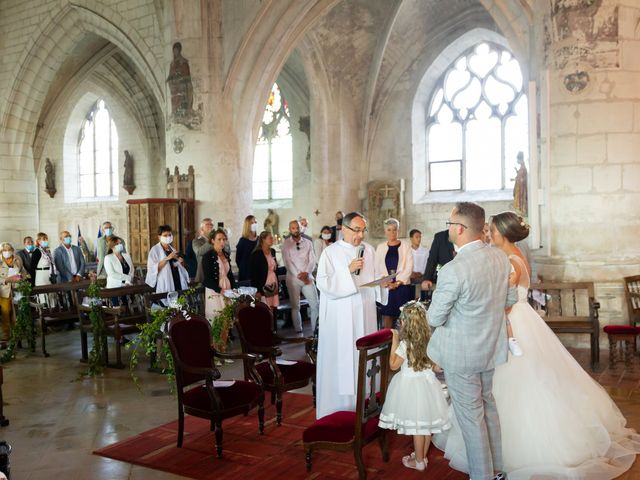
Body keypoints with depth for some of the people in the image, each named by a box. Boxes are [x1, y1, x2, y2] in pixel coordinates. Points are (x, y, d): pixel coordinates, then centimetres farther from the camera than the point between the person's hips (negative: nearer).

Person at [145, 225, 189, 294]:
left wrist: (180, 262, 4)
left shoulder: (173, 249, 15)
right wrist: (167, 258, -19)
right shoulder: (155, 250, -2)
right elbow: (153, 269, -14)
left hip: (178, 283, 5)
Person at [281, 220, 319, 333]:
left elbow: (312, 260, 2)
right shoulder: (286, 244, 2)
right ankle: (298, 331, 10)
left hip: (307, 277, 2)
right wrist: (299, 275, -13)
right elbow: (287, 262, -6)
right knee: (295, 306, 2)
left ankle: (316, 330, 7)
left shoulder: (308, 243, 8)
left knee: (315, 304, -2)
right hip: (293, 278, -2)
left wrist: (306, 273, -14)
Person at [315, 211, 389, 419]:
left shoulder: (370, 250, 10)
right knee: (339, 360, -1)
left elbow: (375, 279, 15)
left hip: (365, 316, 4)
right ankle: (337, 406, 10)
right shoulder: (330, 252, -3)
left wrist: (384, 283, -7)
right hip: (339, 318, -4)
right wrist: (348, 270, -19)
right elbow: (323, 283, -12)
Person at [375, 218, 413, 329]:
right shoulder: (381, 247, 11)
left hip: (402, 286, -2)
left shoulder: (405, 246, 3)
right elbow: (377, 267, 7)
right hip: (385, 287, 2)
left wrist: (397, 282, -13)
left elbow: (409, 267, -5)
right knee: (387, 314, 1)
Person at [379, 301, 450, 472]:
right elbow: (437, 368, 3)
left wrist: (394, 342, -8)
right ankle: (422, 456, 32)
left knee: (417, 426, 6)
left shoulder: (405, 344, -21)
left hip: (411, 386, -6)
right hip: (427, 383, 6)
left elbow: (393, 365, -9)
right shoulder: (430, 341, -4)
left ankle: (419, 461, 19)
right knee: (426, 423, 16)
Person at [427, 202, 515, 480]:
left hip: (461, 355, -7)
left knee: (470, 416, 9)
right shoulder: (501, 257, -6)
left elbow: (435, 318, -17)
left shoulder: (452, 271, -28)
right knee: (489, 407, 23)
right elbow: (510, 300, 8)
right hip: (492, 348, 7)